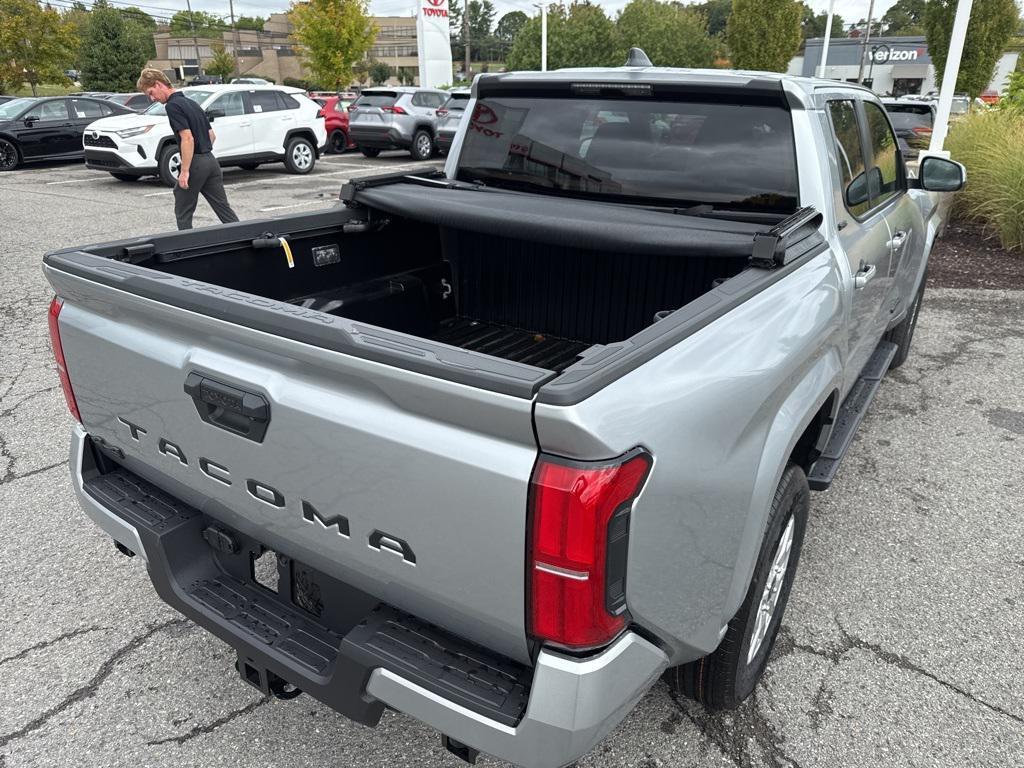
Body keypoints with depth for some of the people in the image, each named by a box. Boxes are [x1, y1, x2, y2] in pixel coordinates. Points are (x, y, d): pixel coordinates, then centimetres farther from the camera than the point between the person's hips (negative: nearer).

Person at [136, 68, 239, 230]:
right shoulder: (191, 103, 17)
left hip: (195, 163, -8)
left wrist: (185, 171, -20)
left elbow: (187, 138, -20)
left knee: (183, 213, 4)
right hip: (211, 160, 8)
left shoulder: (173, 105, -11)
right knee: (223, 208, 7)